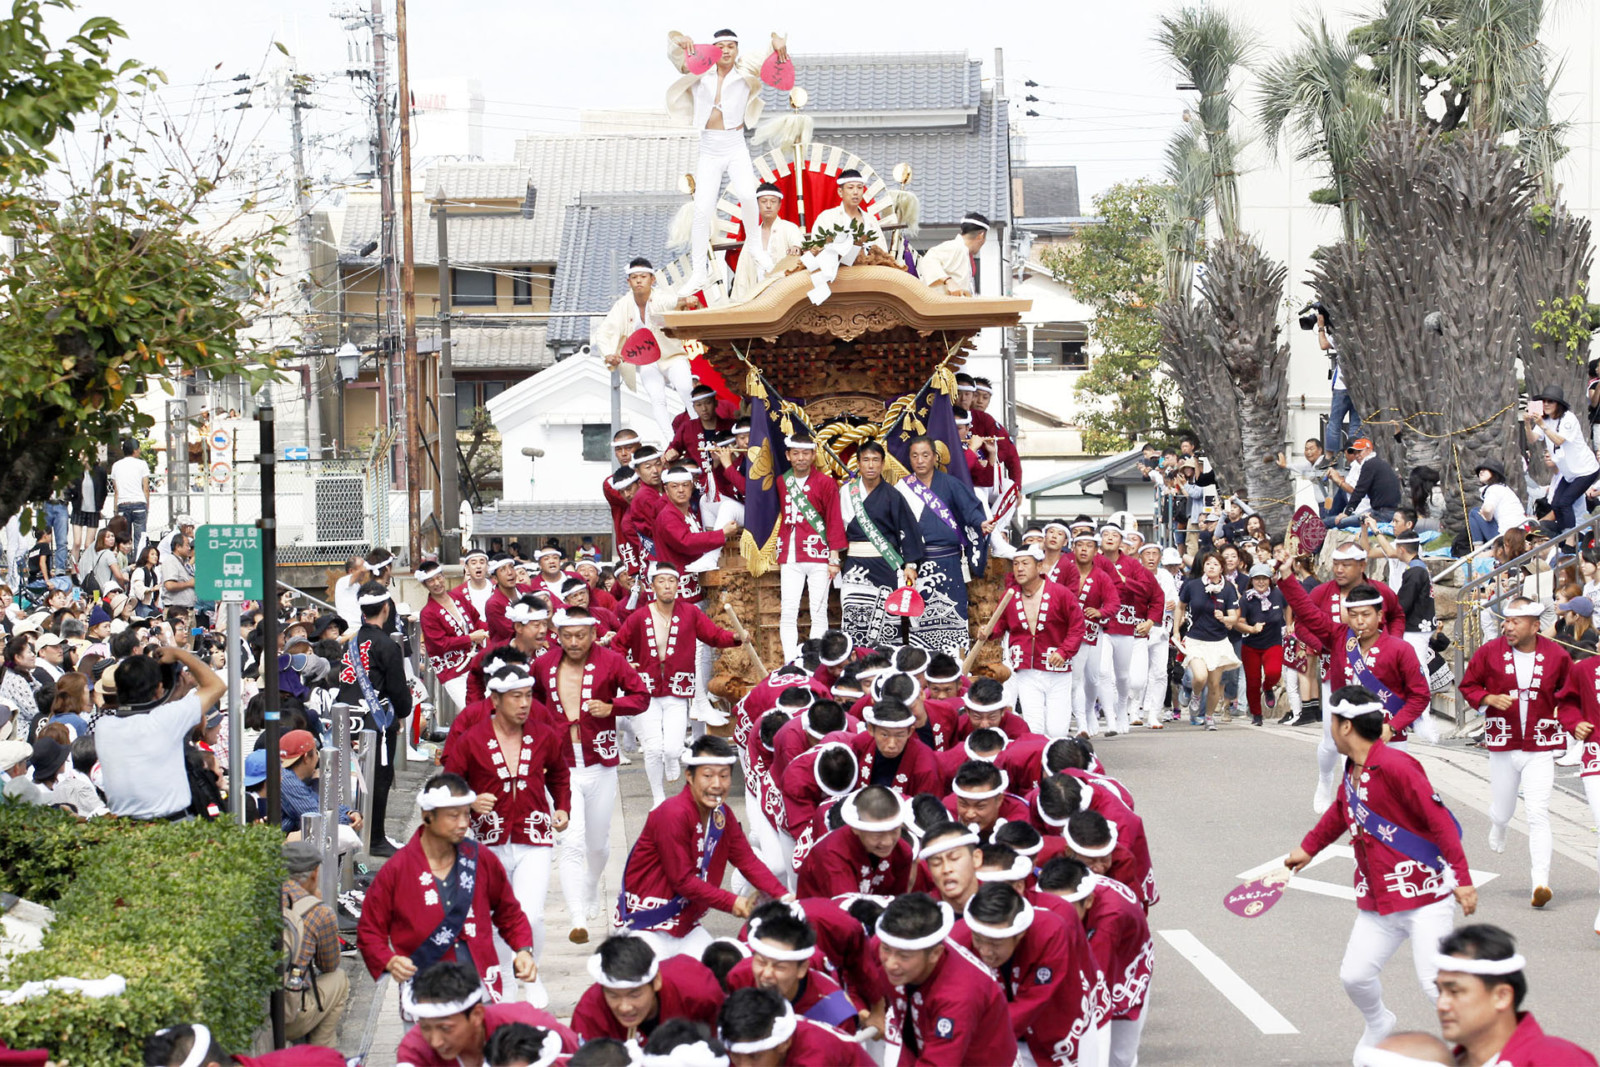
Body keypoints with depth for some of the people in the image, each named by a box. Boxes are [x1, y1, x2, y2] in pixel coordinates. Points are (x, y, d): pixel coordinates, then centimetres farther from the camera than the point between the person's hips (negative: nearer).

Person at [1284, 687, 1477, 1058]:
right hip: (1377, 901, 8)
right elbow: (1340, 812, 31)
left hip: (1425, 896, -7)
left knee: (1434, 982, -14)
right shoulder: (1351, 773, 8)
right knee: (1355, 976, 4)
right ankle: (1378, 1024, 34)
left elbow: (1441, 820, -20)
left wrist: (1461, 878, -22)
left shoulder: (1394, 766, -19)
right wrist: (1308, 848, 40)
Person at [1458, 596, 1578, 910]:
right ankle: (1498, 826, 55)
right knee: (1502, 811, 15)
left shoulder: (1556, 656, -4)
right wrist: (1489, 699, -13)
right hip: (1503, 745, 2)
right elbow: (1468, 685, 6)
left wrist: (1569, 721, -8)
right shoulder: (1490, 652, -5)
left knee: (1538, 813, -13)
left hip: (1540, 747, -2)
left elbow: (1569, 696, 9)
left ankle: (1541, 883, -15)